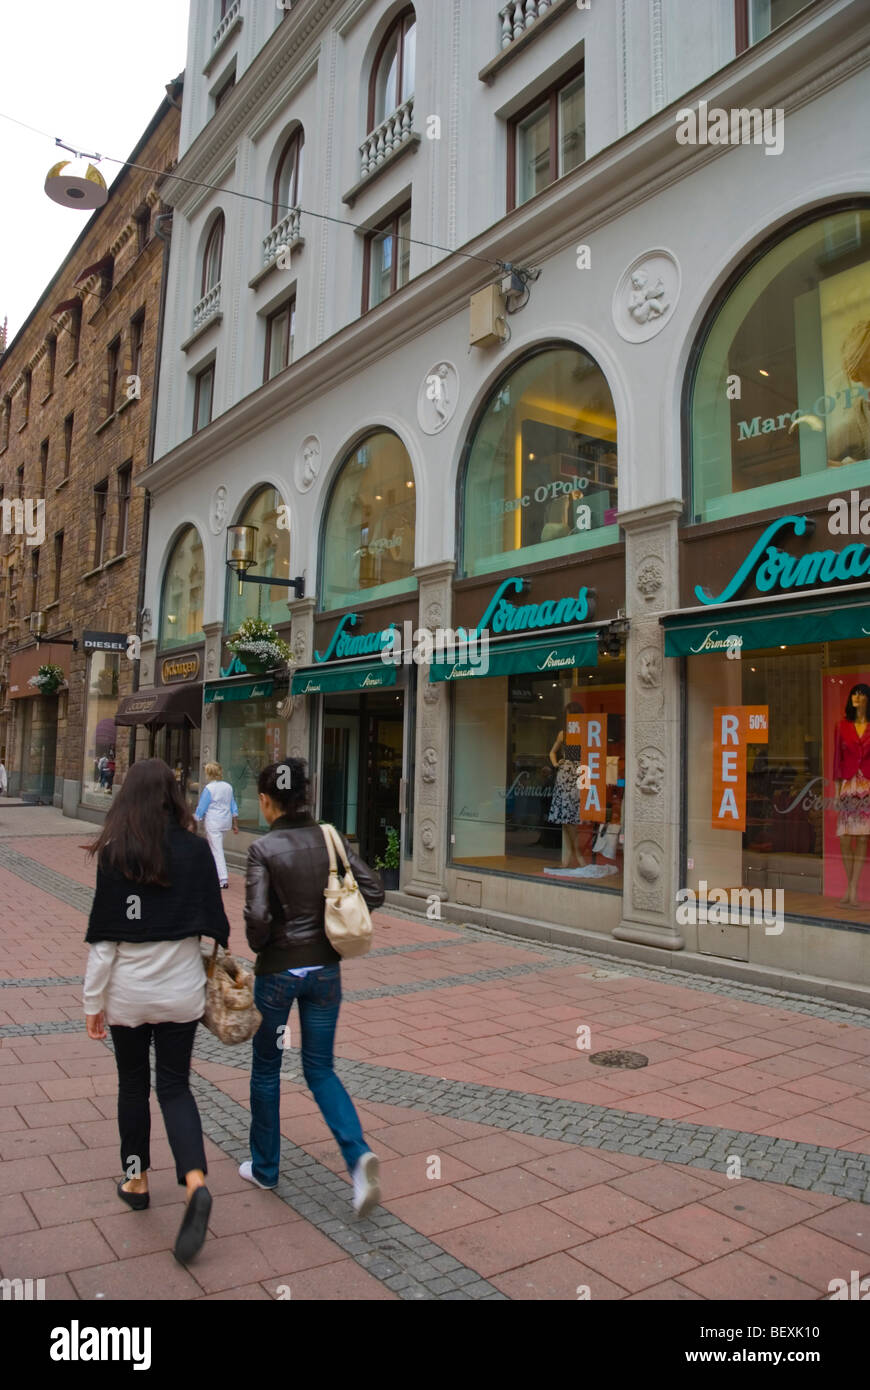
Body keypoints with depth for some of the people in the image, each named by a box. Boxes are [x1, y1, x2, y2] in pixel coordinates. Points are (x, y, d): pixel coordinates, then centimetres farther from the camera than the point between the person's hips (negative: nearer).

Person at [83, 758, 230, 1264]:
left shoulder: (114, 854, -12)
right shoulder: (196, 849, -7)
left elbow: (103, 936, -9)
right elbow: (216, 921, -1)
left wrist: (95, 1001, 0)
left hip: (127, 991, -1)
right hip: (181, 989, 1)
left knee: (133, 1085, 19)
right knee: (175, 1086, 11)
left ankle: (137, 1180, 33)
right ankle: (196, 1183, -6)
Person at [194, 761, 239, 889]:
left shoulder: (209, 788, -12)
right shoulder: (228, 787, 7)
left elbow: (201, 808, -8)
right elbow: (233, 807, 11)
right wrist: (235, 824, 17)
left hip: (213, 822, -7)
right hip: (226, 821, 7)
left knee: (217, 850, -5)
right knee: (210, 846, 21)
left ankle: (223, 880, -10)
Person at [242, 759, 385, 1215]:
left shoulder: (263, 849, -15)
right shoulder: (330, 839, -2)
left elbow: (258, 916, -23)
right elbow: (373, 892, -3)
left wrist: (258, 945, -2)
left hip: (278, 970, -4)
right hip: (325, 968, 4)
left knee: (266, 1068, 18)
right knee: (320, 1069, 16)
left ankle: (264, 1168, 32)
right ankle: (358, 1155, -4)